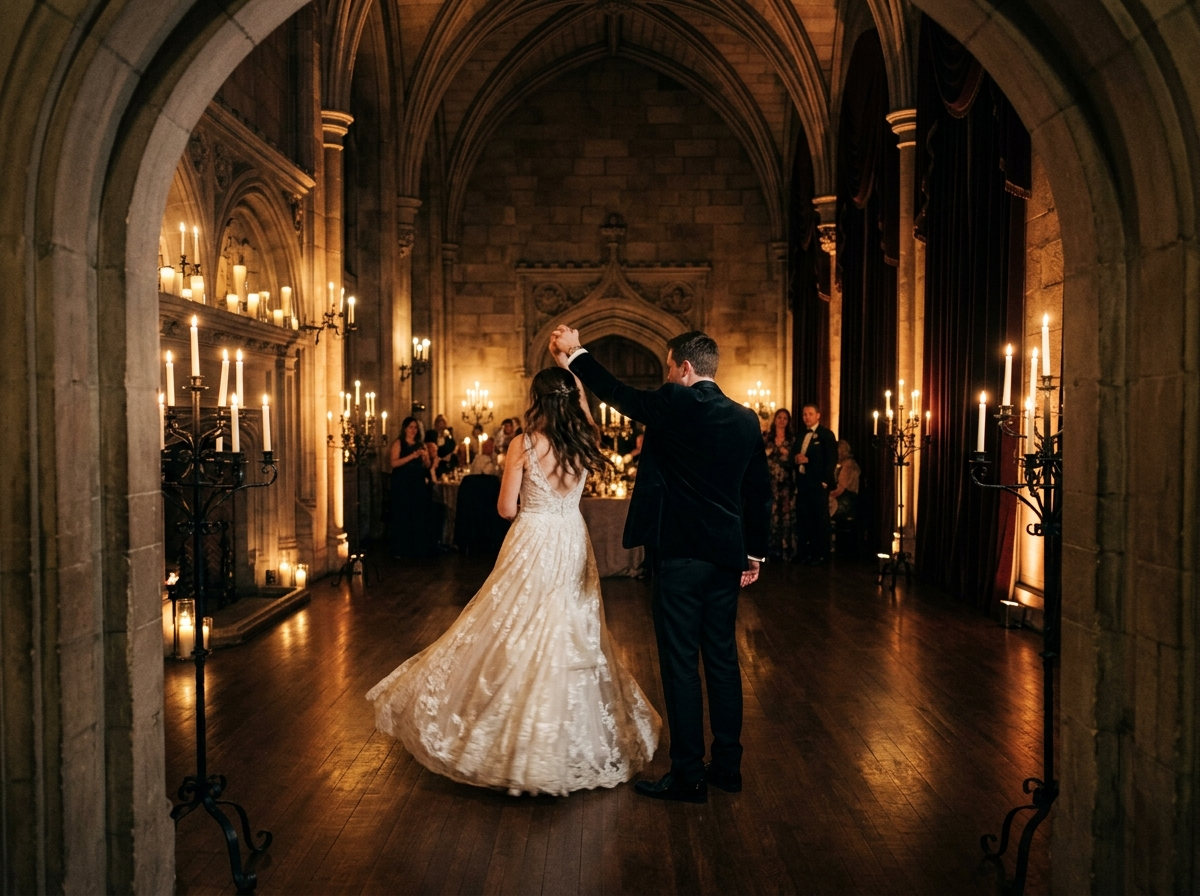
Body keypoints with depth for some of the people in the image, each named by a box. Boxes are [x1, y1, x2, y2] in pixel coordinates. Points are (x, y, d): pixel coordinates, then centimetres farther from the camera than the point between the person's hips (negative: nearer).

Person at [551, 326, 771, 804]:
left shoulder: (674, 405, -11)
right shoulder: (746, 419, 8)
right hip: (726, 556, 7)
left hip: (680, 554, -7)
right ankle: (727, 765, 25)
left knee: (680, 665, 1)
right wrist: (754, 552, 21)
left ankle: (688, 776, 9)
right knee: (723, 660, 15)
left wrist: (574, 354, 17)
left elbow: (615, 392, 1)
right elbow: (759, 491, 12)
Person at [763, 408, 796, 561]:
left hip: (786, 481, 0)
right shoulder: (766, 436, 8)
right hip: (770, 480, 0)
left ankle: (785, 550, 3)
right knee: (770, 513, -4)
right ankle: (770, 549, 1)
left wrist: (787, 454, -10)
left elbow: (795, 460, 8)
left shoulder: (792, 438, 9)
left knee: (786, 514, -2)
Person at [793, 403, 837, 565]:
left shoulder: (826, 435, -1)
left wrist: (825, 481, -14)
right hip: (802, 482, 6)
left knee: (820, 519, 0)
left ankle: (821, 554, 5)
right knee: (803, 518, 6)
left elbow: (832, 459, -7)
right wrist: (797, 459, -2)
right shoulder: (800, 436, 18)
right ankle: (804, 552, 14)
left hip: (818, 483, -6)